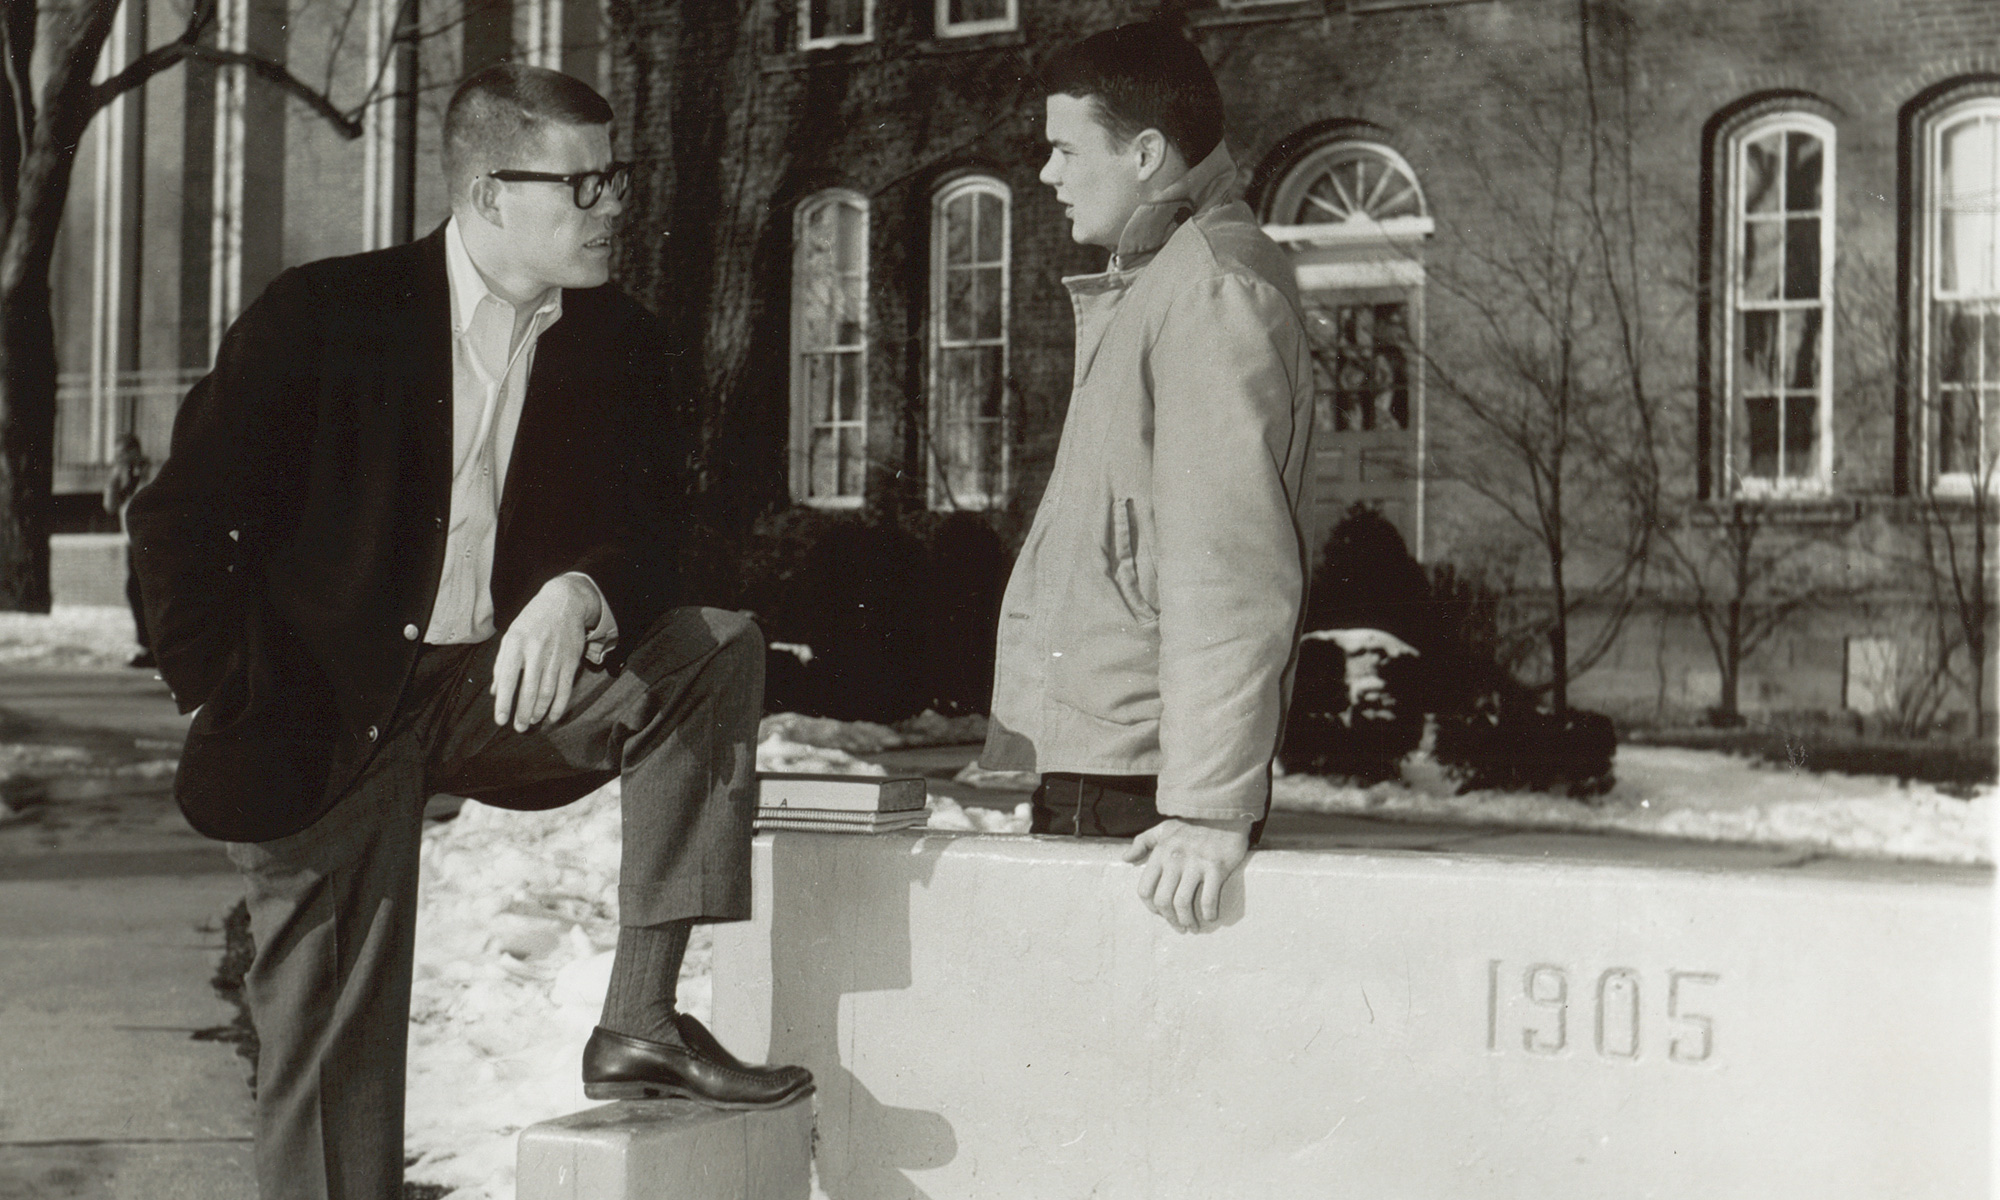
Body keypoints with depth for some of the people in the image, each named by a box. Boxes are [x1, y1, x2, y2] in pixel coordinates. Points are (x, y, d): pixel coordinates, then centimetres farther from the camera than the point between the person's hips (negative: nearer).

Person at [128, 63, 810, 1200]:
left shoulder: (621, 345, 2)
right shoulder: (326, 315, -9)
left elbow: (647, 537, -4)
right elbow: (180, 518, -5)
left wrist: (578, 596, -27)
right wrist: (235, 701, -11)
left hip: (508, 684, 4)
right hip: (327, 717, -3)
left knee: (719, 648, -18)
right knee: (334, 1074, -4)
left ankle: (640, 1017, -18)